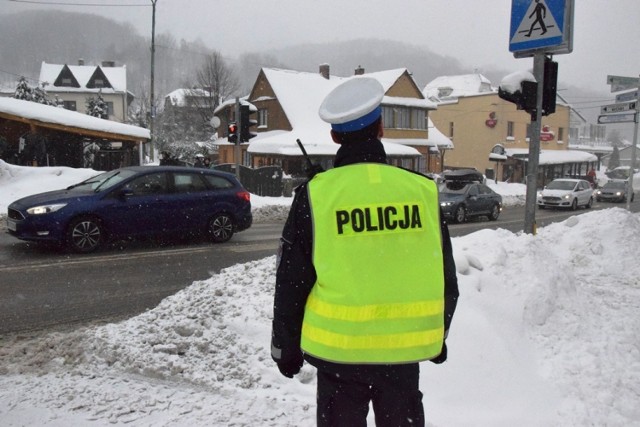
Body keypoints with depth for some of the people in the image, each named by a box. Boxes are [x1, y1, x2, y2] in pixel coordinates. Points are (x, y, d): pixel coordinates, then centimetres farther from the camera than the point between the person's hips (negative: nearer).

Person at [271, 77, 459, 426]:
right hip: (406, 349, 2)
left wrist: (286, 347, 8)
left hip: (339, 350, -2)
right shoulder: (423, 191, -4)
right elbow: (445, 278, 5)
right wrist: (437, 336, 20)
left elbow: (291, 283, -5)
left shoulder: (316, 194, -10)